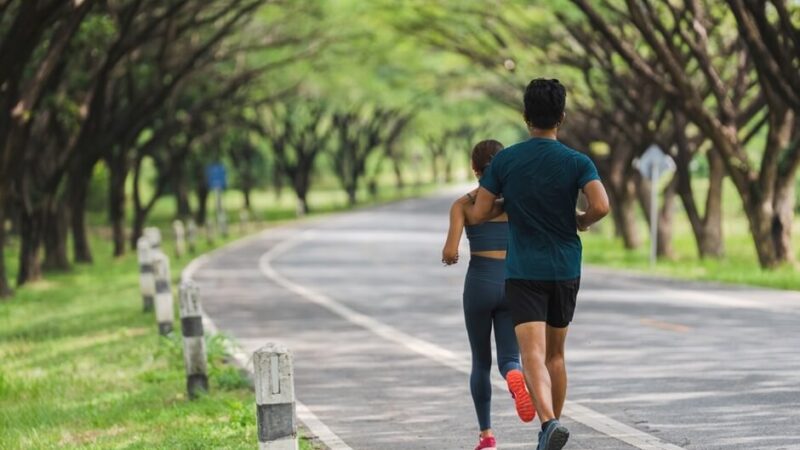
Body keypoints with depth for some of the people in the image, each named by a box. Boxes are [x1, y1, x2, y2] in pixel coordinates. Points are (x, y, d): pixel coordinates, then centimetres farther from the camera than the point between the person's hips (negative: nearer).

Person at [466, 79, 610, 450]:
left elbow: (477, 215, -2)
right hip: (566, 269, 2)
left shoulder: (504, 161, -2)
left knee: (533, 355, -12)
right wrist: (582, 221, 5)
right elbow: (600, 206, -17)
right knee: (555, 354, 17)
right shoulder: (577, 162, -3)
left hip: (523, 271, -2)